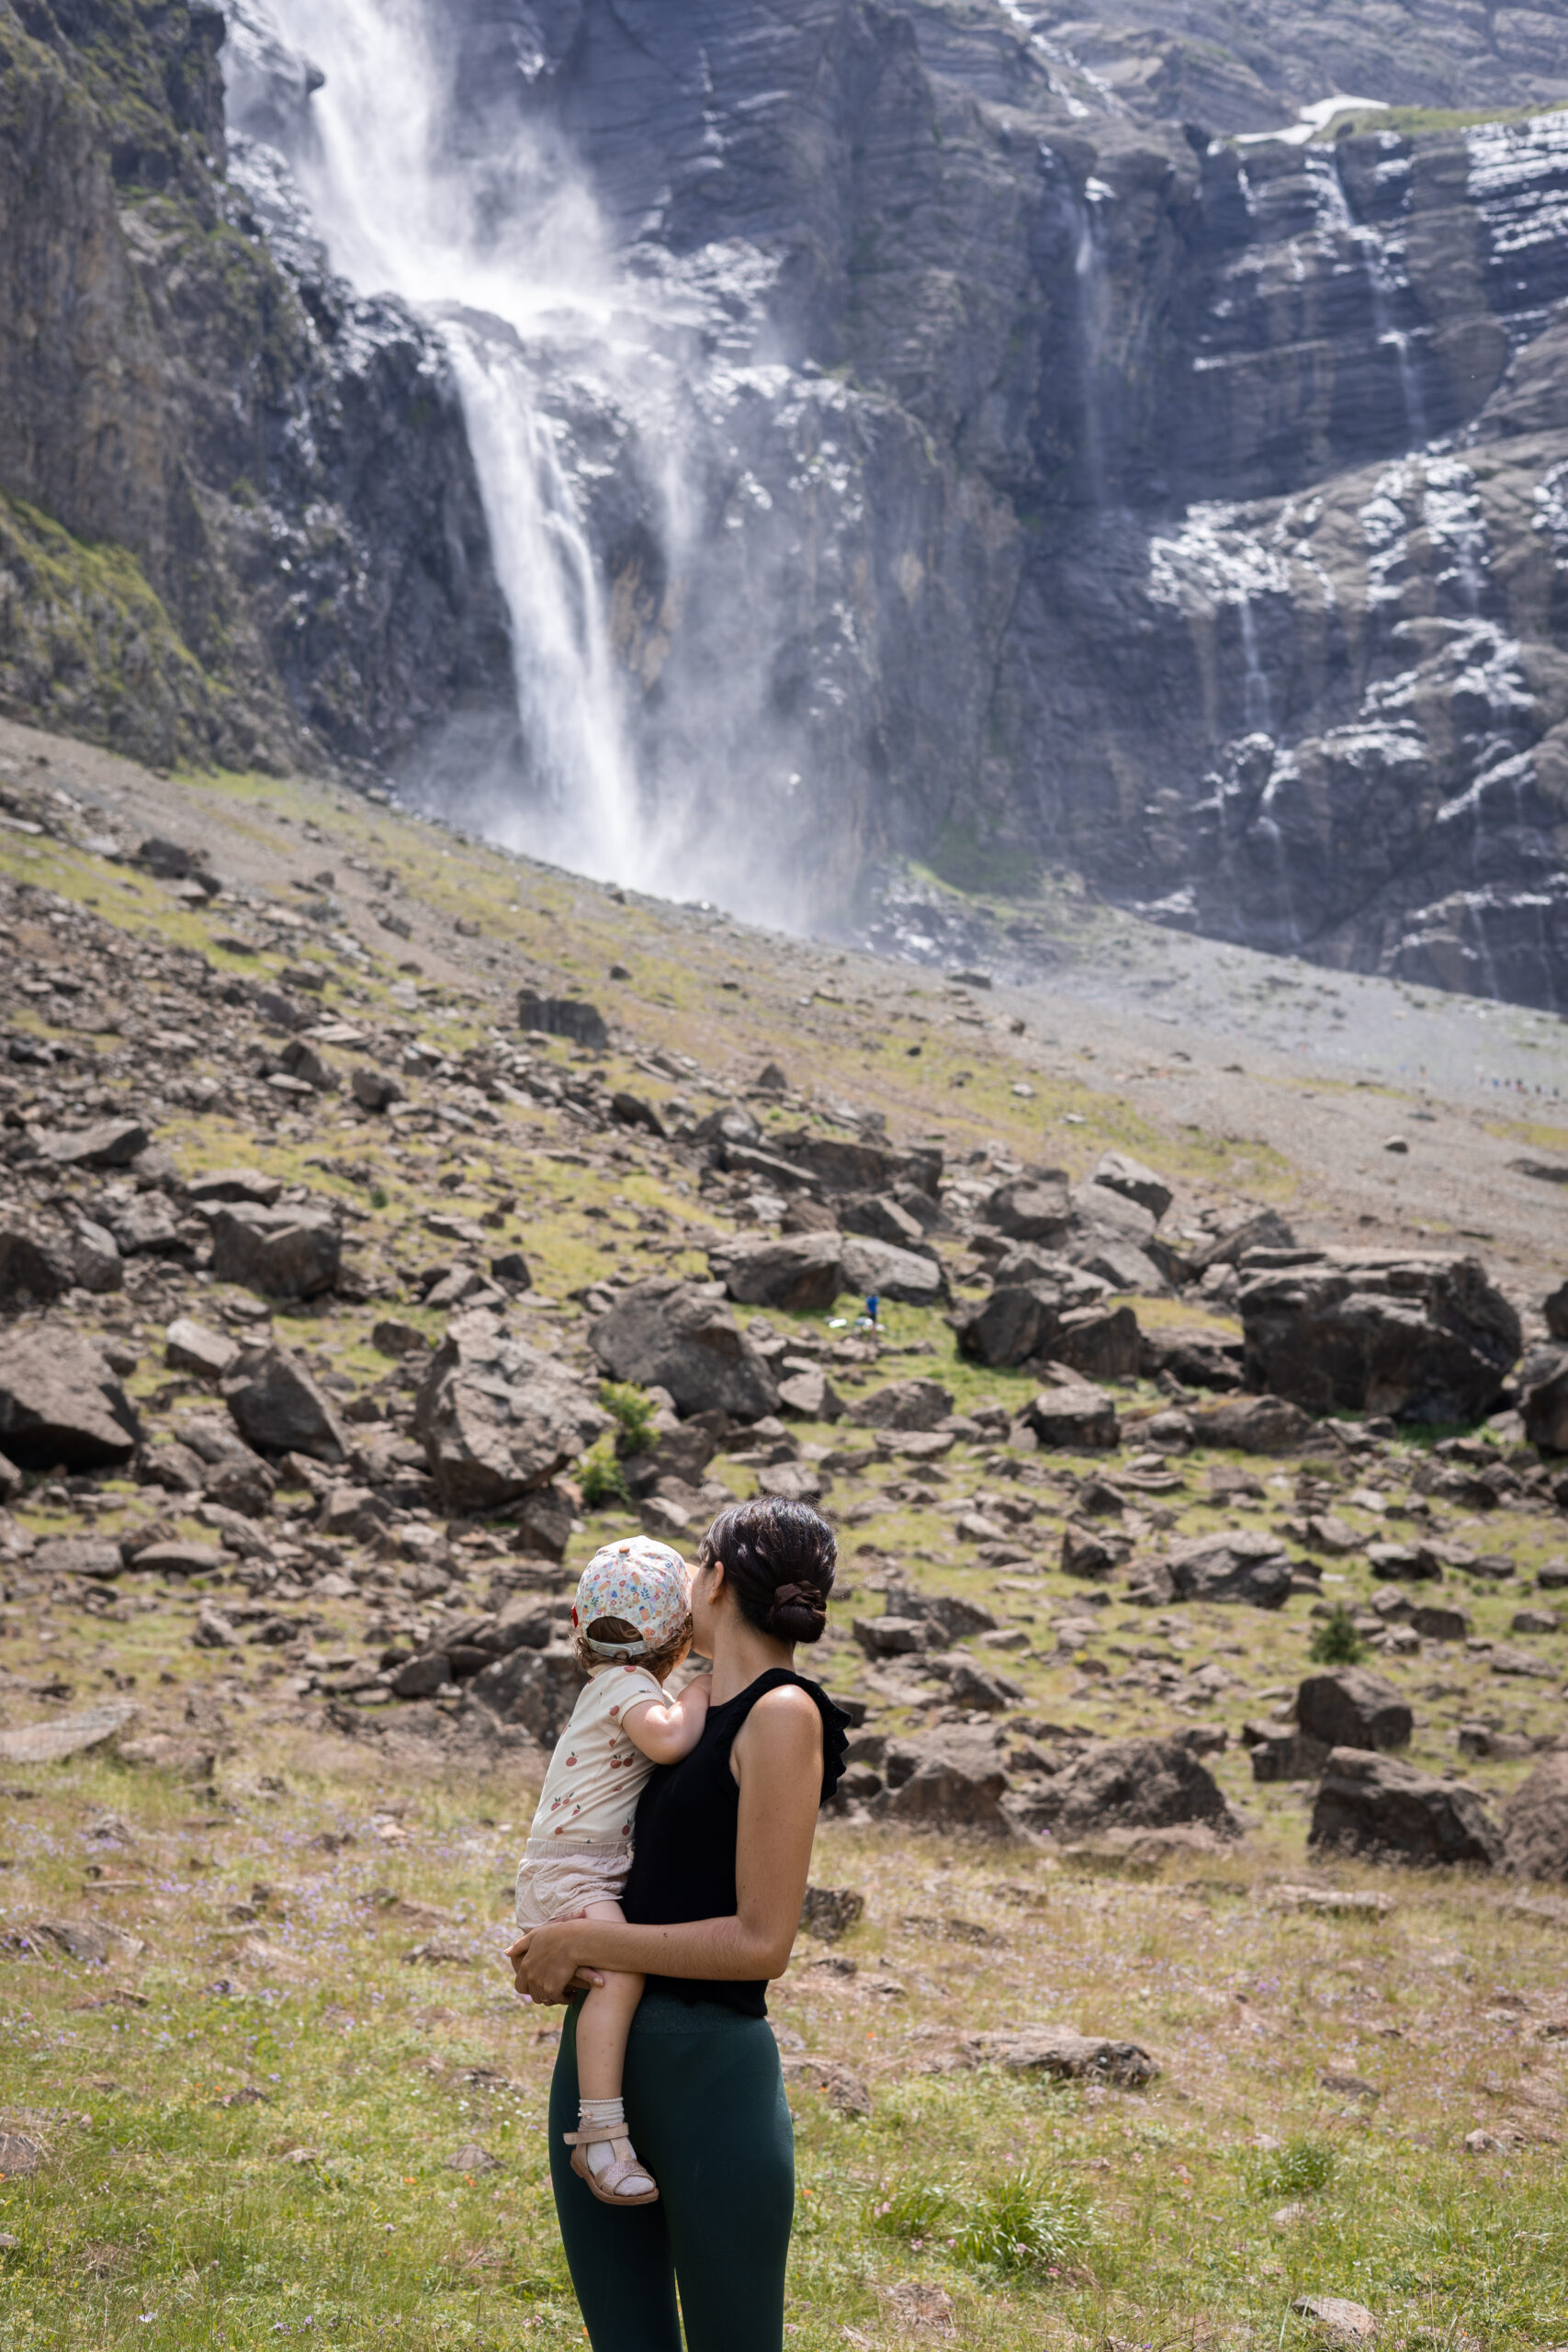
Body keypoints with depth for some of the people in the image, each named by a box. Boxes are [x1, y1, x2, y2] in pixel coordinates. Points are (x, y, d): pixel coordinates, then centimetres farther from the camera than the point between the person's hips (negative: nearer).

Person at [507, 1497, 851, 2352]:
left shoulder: (784, 1714, -11)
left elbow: (761, 1942, -16)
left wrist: (587, 1943, -11)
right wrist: (549, 1951, 1)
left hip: (708, 2066, -8)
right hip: (600, 2057, 8)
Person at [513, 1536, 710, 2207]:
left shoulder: (616, 1687, 18)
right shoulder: (629, 1686, -12)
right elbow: (667, 1739, -34)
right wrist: (697, 1694, -17)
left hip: (602, 1872, 11)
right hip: (567, 1870, -11)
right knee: (620, 1972, -29)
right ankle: (599, 2135, -36)